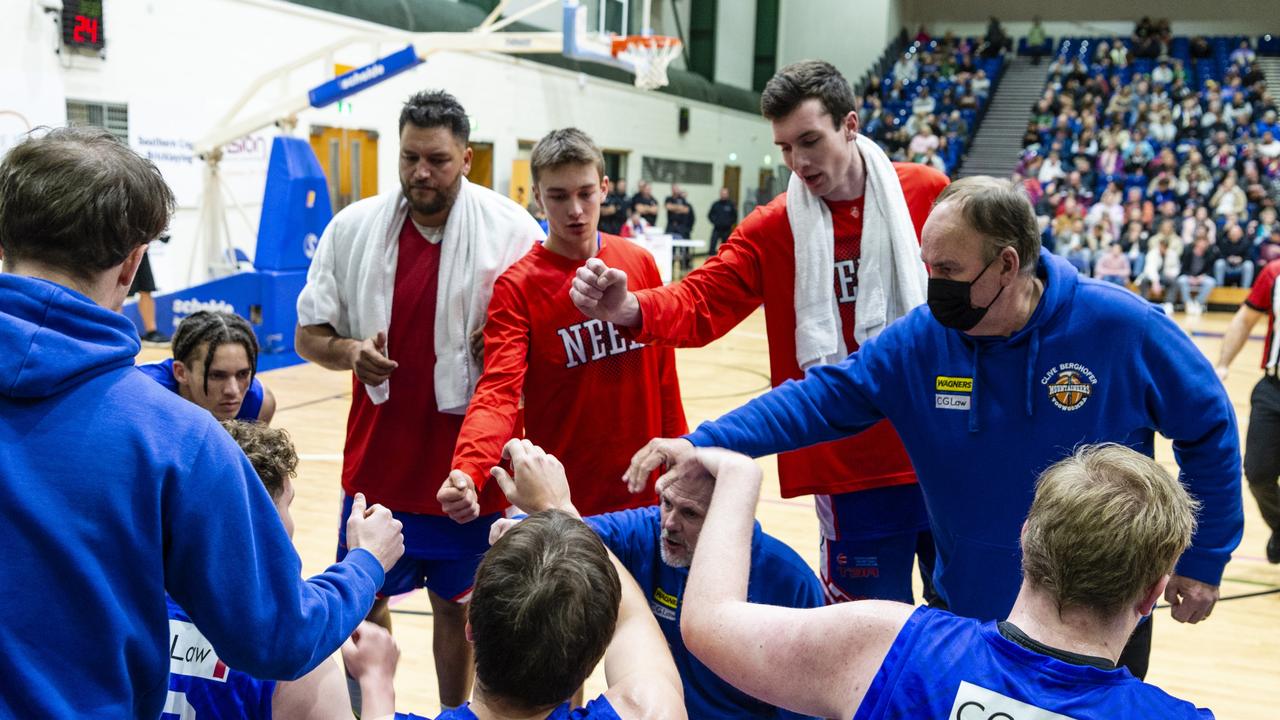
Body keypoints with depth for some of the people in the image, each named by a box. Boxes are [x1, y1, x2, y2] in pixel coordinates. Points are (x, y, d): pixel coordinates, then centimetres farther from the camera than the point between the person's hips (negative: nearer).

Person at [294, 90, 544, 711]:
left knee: (456, 603, 16)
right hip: (377, 456, 2)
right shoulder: (352, 228, -2)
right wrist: (348, 349, -16)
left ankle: (454, 713, 37)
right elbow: (307, 336, 4)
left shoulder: (512, 230, -9)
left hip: (468, 460, -2)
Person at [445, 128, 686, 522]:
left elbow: (664, 373, 7)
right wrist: (468, 473, -37)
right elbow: (499, 390, -21)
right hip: (561, 500, -3)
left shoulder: (641, 263, 1)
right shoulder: (516, 287, -10)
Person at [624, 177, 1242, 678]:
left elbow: (1209, 428, -4)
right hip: (968, 613, 2)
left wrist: (1202, 559, 0)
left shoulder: (1122, 327, -17)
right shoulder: (918, 341, -12)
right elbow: (818, 400, -16)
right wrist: (703, 444, -29)